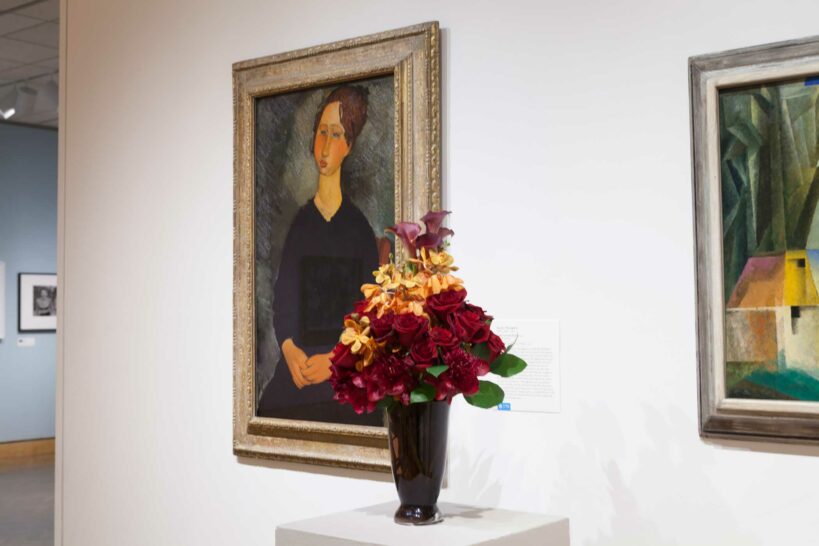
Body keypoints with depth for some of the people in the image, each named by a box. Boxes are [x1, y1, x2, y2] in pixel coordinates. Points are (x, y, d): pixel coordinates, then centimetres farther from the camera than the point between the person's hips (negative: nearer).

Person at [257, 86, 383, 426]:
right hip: (297, 365, 3)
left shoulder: (359, 227, 2)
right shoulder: (300, 222, 12)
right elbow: (281, 298, 9)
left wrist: (336, 359, -13)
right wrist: (290, 350, -7)